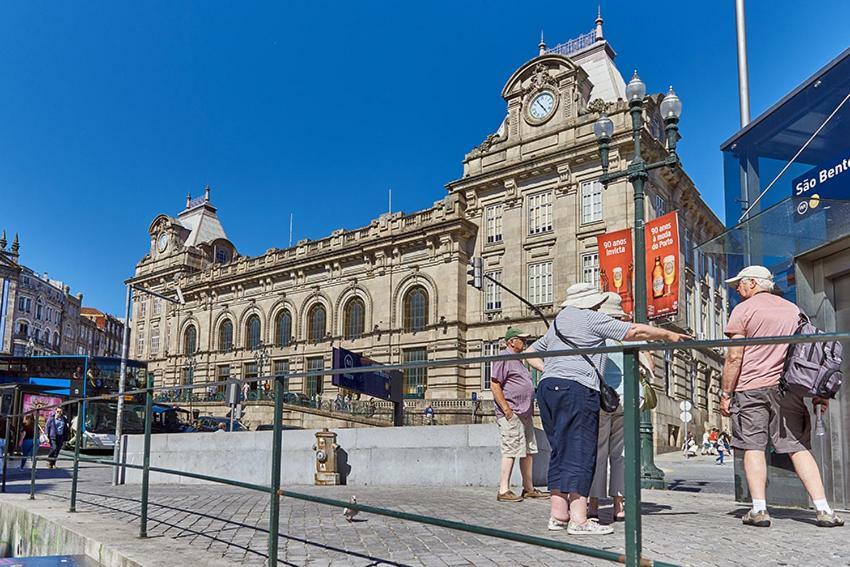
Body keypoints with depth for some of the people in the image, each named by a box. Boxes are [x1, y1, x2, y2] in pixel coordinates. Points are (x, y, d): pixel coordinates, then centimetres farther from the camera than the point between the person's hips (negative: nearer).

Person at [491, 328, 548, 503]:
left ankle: (529, 488, 19)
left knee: (529, 451, 11)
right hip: (511, 414, -10)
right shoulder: (503, 358, -8)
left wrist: (530, 410, 20)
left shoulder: (518, 360, 22)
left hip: (524, 414, 10)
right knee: (511, 451, -9)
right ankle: (503, 491, -5)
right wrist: (507, 410, -19)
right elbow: (494, 385, -15)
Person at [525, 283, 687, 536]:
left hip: (548, 387, 8)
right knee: (579, 453, -7)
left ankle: (558, 514, 11)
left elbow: (529, 353, 31)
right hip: (576, 388, -8)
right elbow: (636, 331, 4)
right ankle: (578, 519, -8)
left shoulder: (557, 323, 25)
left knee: (560, 451, 10)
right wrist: (668, 334, 16)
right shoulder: (591, 318, 2)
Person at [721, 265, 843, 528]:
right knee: (799, 448, 5)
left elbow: (735, 356, -7)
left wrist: (725, 393, -3)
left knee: (753, 447, -1)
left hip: (751, 388, -4)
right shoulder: (793, 309, 16)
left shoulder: (744, 309, -1)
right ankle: (823, 509, 0)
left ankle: (759, 509, -5)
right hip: (788, 389, 5)